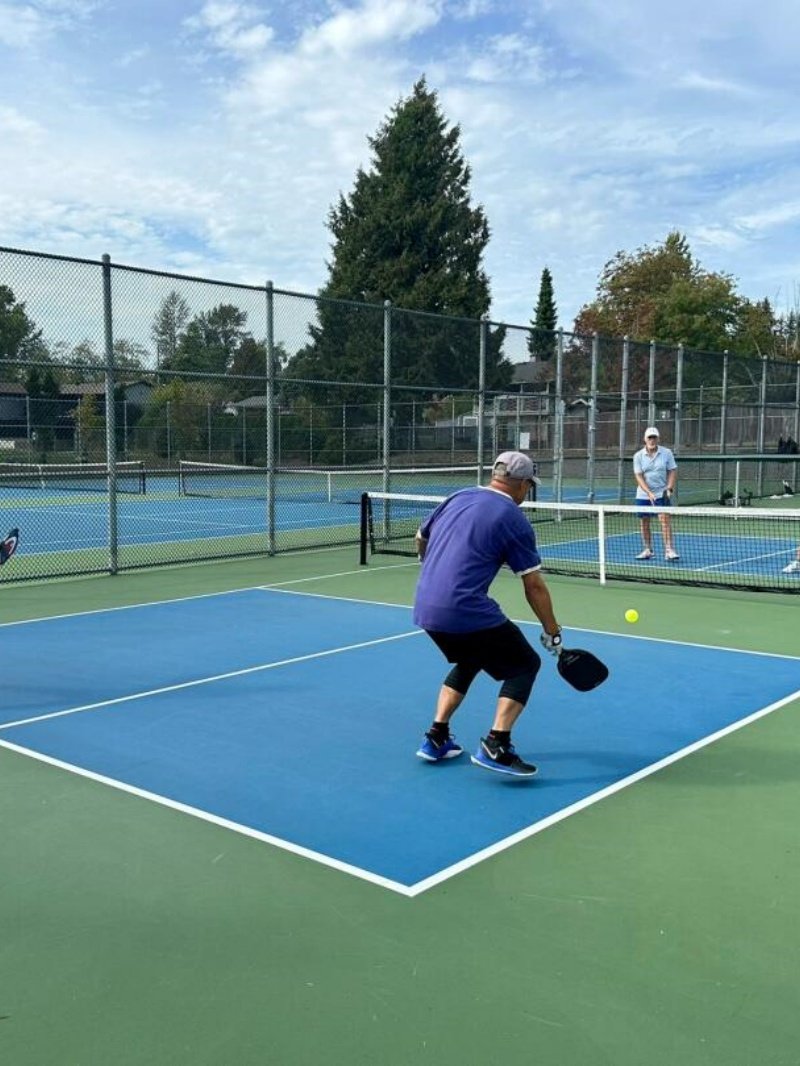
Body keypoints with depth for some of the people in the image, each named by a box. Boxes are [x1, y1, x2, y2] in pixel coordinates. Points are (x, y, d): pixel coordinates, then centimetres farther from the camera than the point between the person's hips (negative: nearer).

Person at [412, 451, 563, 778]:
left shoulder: (456, 498, 13)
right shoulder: (515, 521, -4)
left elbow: (421, 542, 26)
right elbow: (534, 586, -2)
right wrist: (552, 632, 9)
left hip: (424, 608, 7)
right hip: (467, 612, -7)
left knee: (468, 662, 31)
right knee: (525, 665, 9)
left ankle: (436, 738, 28)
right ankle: (495, 746, -3)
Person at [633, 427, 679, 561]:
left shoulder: (666, 453, -2)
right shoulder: (638, 456, -3)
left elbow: (672, 471, 1)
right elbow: (639, 476, -9)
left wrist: (669, 488, -13)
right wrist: (649, 492, -20)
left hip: (662, 494, -1)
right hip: (643, 495, 2)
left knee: (664, 519, -13)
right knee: (644, 522, 7)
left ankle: (669, 550, -15)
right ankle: (647, 550, 21)